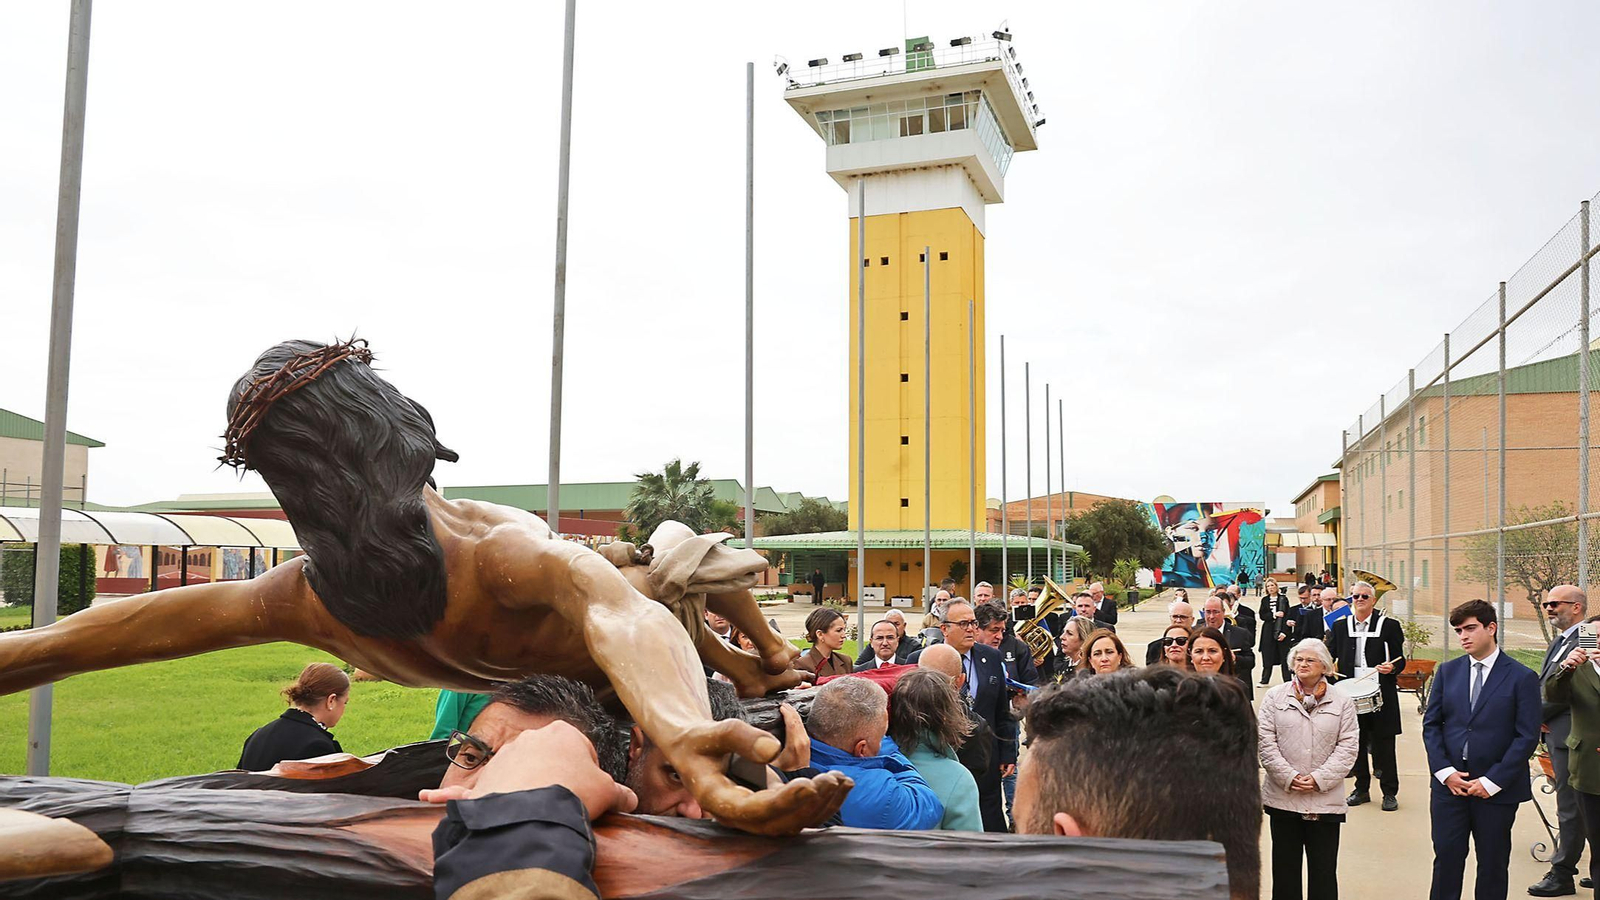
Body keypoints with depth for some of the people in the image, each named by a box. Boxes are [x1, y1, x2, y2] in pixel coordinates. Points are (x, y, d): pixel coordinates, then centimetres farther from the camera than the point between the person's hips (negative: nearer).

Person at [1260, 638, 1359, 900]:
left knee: (1324, 869, 5)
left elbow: (1347, 747, -1)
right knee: (1285, 866, 9)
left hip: (1325, 798, 0)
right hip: (1282, 797, 0)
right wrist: (1289, 777, -10)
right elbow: (1266, 742, -2)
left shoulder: (1342, 703, 4)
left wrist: (1319, 779, -11)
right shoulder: (1275, 697, 4)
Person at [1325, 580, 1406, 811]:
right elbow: (1329, 656, 12)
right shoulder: (1340, 626, 9)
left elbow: (1400, 661, 2)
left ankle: (1390, 793, 14)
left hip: (1381, 695, -3)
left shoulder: (1389, 625, 1)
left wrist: (1392, 668, -18)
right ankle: (1361, 789, 22)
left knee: (1384, 744, 2)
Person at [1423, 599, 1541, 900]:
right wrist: (1444, 771, -6)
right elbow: (1431, 723, 7)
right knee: (1446, 857, 2)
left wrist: (1492, 781, -12)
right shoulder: (1447, 671, 7)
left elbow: (1527, 737, -8)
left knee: (1492, 864, 9)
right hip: (1449, 784, 2)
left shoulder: (1522, 677, -4)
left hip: (1497, 789, -2)